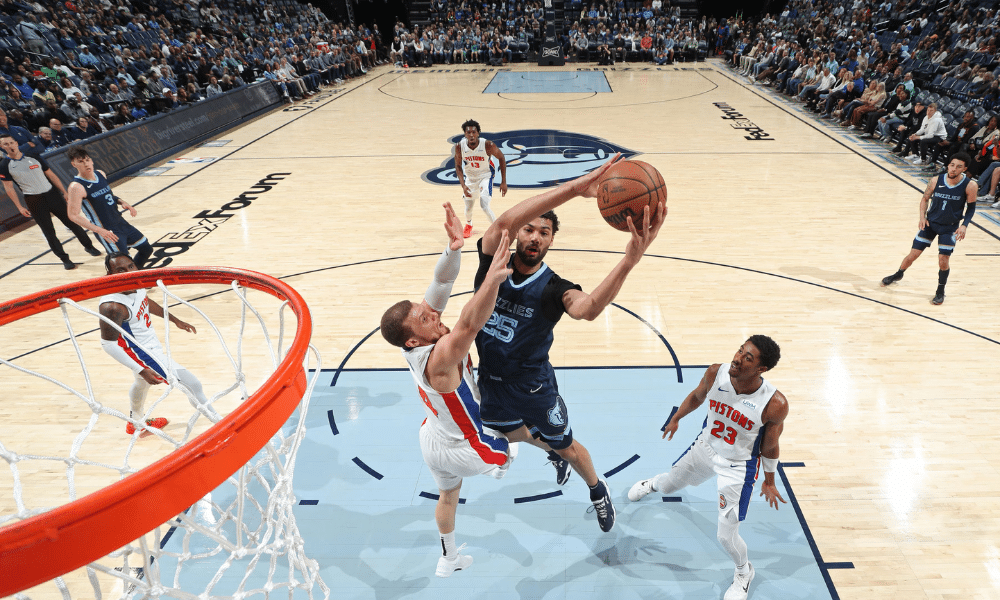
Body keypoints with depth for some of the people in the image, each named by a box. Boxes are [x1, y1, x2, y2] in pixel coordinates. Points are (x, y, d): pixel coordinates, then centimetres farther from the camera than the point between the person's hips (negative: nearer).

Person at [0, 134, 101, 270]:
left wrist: (64, 192, 7)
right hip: (33, 201, -2)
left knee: (71, 223, 7)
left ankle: (89, 246, 23)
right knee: (49, 232, 0)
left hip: (51, 194, 2)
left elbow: (51, 175, 9)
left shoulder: (34, 157, 4)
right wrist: (19, 207, -4)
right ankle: (65, 259, 7)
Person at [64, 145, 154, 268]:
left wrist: (121, 202, 1)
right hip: (107, 232, -8)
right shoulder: (76, 187, -18)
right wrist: (100, 231, -27)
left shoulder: (101, 174, 5)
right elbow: (74, 215, -21)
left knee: (146, 249, 19)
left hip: (121, 223, 8)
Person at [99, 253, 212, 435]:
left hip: (151, 346, 10)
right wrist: (141, 371, -31)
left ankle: (136, 422, 64)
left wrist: (175, 320, 20)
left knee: (142, 384, 36)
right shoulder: (113, 307, -34)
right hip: (143, 355, -10)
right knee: (193, 385, -10)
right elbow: (109, 344, -28)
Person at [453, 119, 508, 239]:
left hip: (485, 176, -3)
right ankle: (468, 225, 47)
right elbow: (458, 166, -8)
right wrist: (463, 185, -21)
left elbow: (501, 158, -11)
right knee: (468, 208, 12)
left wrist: (503, 182, -12)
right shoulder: (459, 147, -22)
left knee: (484, 206, -20)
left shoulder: (488, 145, -28)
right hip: (469, 177, 3)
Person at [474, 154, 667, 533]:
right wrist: (574, 188, -54)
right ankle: (553, 453, 63)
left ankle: (597, 490, 50)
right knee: (512, 434, 30)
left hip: (533, 387, -3)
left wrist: (630, 260, -66)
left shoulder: (553, 289, -24)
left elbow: (587, 309, -49)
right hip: (490, 381, 3)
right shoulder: (492, 264, -19)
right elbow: (504, 222, -42)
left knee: (566, 447, 17)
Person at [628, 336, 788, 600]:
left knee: (726, 536, 0)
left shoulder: (775, 404, -31)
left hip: (737, 466, -4)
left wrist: (769, 482, 1)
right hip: (705, 446, 4)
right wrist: (676, 418, 14)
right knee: (668, 485, 26)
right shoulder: (715, 374, -23)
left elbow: (769, 446, -12)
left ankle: (744, 571, 36)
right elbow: (698, 395, 2)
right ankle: (653, 483, 67)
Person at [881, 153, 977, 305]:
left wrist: (964, 225, -17)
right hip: (930, 222, 1)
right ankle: (898, 275, 34)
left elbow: (971, 208, -4)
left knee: (943, 261, -6)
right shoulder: (936, 180, -13)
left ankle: (940, 291, 17)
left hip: (950, 227, -1)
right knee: (913, 254, 5)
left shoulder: (970, 185, -16)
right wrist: (922, 216, -9)